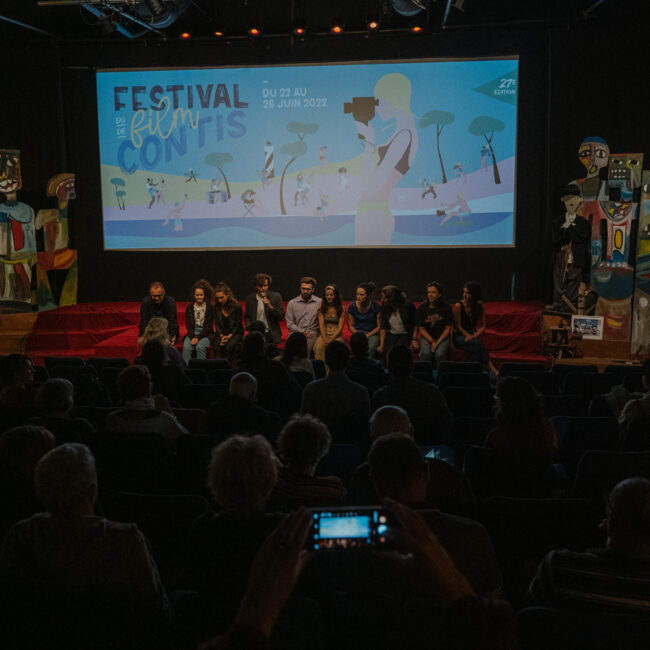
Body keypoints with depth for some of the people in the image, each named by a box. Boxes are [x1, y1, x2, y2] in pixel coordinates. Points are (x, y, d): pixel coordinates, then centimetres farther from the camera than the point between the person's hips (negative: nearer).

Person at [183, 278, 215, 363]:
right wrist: (192, 337, -12)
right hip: (192, 333, 3)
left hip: (206, 334, -3)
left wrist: (198, 338, -16)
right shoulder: (189, 307, 11)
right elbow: (188, 325, 7)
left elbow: (209, 326, -4)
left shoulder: (210, 307, 1)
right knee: (186, 347, -28)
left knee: (200, 346, -33)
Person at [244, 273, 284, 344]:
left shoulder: (276, 296, 3)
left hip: (272, 335, -1)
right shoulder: (250, 298, 9)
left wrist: (270, 307, -15)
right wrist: (250, 328, -2)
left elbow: (281, 317, -1)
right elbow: (247, 317, 18)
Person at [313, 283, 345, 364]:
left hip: (336, 334, -1)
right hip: (324, 333, 1)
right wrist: (324, 339, -16)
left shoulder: (341, 308, 3)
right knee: (319, 346, -32)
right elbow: (321, 325, 1)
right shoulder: (321, 308, 9)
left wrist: (331, 340, -16)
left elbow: (340, 327, -2)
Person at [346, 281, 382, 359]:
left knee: (371, 347, -33)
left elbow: (379, 326, -2)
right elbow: (350, 326, 5)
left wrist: (367, 335, -14)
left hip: (372, 333, -1)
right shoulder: (352, 306, -5)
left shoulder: (376, 306, -10)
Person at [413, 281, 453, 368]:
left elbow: (448, 328, -1)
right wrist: (432, 341, -11)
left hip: (443, 337, -1)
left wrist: (437, 343, -12)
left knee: (439, 354, -29)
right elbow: (421, 329, 1)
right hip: (426, 337, 1)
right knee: (427, 353, -29)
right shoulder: (421, 308, -1)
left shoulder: (446, 308, -3)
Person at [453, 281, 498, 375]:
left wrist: (474, 336, -14)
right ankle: (492, 368, -34)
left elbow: (483, 326, 3)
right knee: (478, 344, -32)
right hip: (459, 336, -4)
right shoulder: (458, 306, -6)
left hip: (473, 334, 4)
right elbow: (458, 326, -5)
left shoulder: (479, 307, 5)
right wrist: (469, 336, -17)